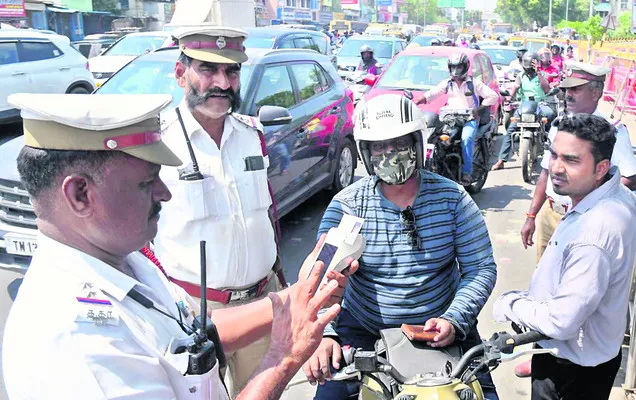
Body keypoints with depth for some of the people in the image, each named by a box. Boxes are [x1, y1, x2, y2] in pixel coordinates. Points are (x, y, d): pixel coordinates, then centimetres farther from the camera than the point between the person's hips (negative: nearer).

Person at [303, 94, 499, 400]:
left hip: (440, 327, 1)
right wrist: (323, 335, -33)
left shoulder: (452, 198, -6)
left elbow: (481, 268, -5)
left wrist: (454, 320, -21)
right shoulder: (346, 205, -9)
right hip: (363, 328, 0)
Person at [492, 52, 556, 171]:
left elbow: (547, 90, -14)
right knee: (510, 130, -11)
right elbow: (515, 88, -5)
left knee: (550, 114, -37)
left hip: (540, 104, -2)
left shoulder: (541, 75, 3)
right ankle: (501, 160, -9)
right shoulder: (521, 76, 9)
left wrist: (538, 73, -16)